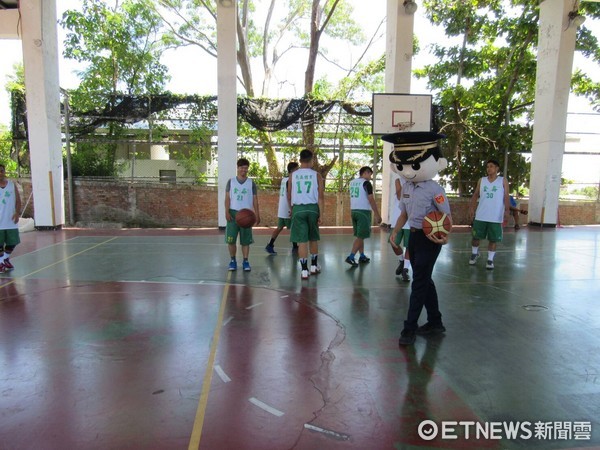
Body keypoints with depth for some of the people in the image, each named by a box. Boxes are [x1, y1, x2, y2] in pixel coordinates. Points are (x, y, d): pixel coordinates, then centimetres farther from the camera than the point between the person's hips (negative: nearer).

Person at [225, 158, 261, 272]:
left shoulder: (251, 183, 6)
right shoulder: (231, 181, 6)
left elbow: (255, 199, 6)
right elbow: (227, 198, 3)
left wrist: (257, 214, -2)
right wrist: (227, 211, -9)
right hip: (233, 212, 0)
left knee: (245, 240, 3)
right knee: (231, 239, -1)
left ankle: (245, 261, 12)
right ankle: (233, 260, 13)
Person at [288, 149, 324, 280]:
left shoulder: (293, 175, 3)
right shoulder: (316, 175, -1)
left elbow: (289, 196, 11)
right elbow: (321, 197, -6)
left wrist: (292, 209, 28)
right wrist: (321, 215, -4)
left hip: (298, 209, 0)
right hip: (313, 208, 0)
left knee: (302, 240, 2)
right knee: (313, 238, 17)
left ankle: (304, 270, 1)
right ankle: (314, 266, 27)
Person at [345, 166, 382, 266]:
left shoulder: (352, 182, 11)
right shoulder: (366, 183, -10)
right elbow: (371, 200, -13)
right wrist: (378, 215, -10)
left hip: (353, 211, 7)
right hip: (364, 212, -7)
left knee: (359, 235, 16)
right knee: (361, 236, -4)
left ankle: (362, 256, 22)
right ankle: (351, 257, -11)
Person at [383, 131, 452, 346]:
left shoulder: (434, 190, -17)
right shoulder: (407, 187, 4)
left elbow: (447, 216, -14)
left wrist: (445, 236, -31)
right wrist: (395, 231, 3)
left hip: (429, 239, -7)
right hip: (414, 237, 8)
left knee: (419, 282, -3)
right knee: (424, 280, 15)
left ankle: (410, 328, 7)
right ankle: (435, 322, 30)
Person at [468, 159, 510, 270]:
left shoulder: (503, 181, 1)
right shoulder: (481, 180, 8)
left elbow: (506, 197, -1)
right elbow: (475, 195, 11)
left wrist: (507, 212, -10)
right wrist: (471, 208, 0)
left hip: (496, 217, -2)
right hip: (480, 216, 2)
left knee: (493, 239, 4)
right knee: (475, 237, 9)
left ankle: (490, 259, 15)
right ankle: (474, 254, 32)